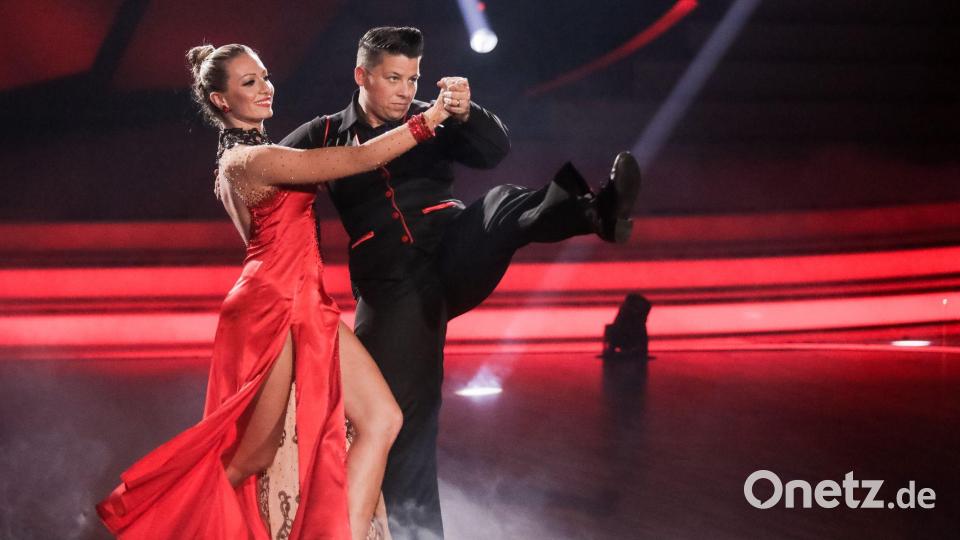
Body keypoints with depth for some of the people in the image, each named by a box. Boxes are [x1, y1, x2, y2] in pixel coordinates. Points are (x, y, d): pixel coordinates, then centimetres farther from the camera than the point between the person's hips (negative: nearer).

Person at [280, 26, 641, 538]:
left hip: (456, 254, 0)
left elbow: (495, 152, -3)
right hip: (392, 286, 0)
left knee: (504, 205, -29)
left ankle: (598, 210, -58)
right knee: (400, 416, -5)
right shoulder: (326, 136, 13)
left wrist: (467, 114, -24)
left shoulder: (431, 120, 12)